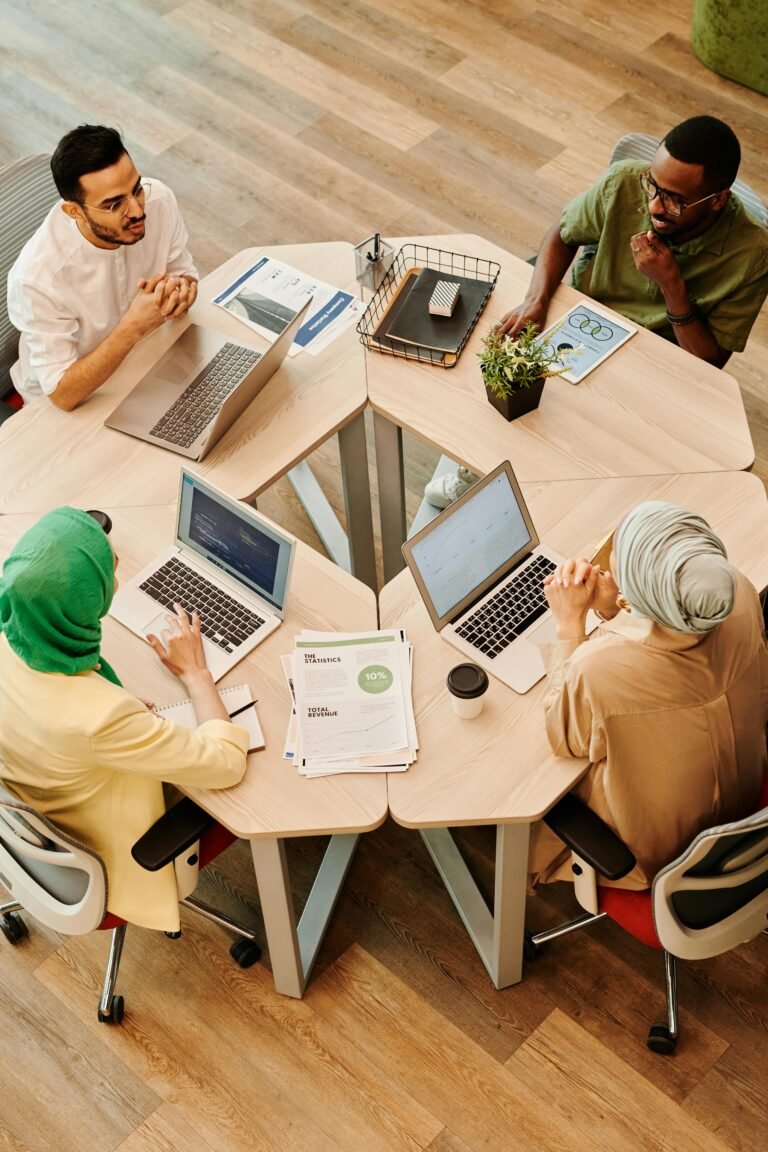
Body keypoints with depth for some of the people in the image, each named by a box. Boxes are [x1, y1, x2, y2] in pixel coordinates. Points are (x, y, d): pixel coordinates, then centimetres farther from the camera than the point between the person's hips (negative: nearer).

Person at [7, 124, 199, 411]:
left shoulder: (158, 200, -22)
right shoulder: (38, 277, -36)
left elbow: (182, 270, -3)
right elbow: (63, 393, -29)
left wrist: (181, 291, -28)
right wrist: (133, 327, -42)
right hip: (79, 401, -5)